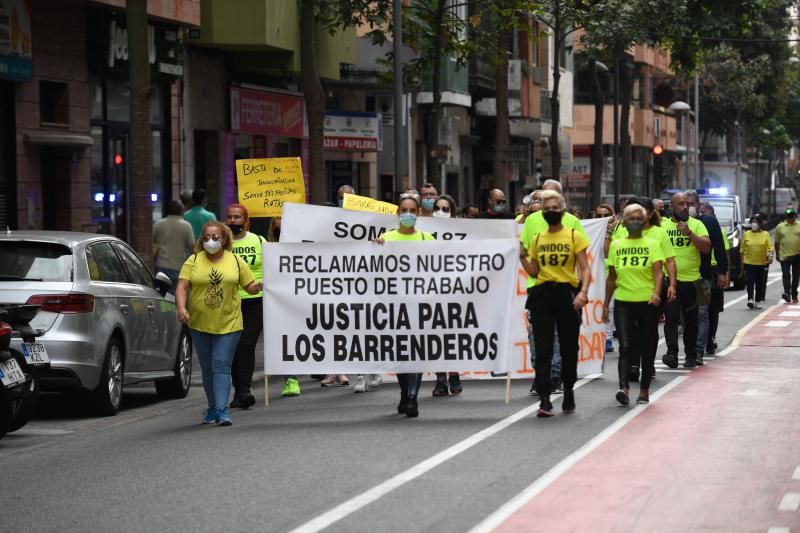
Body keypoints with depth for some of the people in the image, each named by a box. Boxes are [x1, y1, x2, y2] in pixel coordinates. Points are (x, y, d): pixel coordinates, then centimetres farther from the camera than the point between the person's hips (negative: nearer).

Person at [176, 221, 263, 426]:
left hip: (228, 324, -2)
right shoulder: (193, 261, 2)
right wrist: (181, 308, -21)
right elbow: (182, 287, -5)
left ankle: (222, 410, -14)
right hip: (199, 324, 2)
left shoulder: (236, 261, 4)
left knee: (221, 366, -10)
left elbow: (250, 286, 7)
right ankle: (212, 407, 24)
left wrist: (260, 286, -15)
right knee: (207, 368, 10)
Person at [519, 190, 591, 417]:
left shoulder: (574, 236, 1)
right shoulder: (537, 239, 12)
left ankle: (568, 390, 28)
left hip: (567, 293, -2)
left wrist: (583, 292, -20)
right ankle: (544, 400, -8)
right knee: (543, 349, -6)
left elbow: (585, 269, -5)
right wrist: (522, 256, 0)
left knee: (569, 348, 7)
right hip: (542, 295, 2)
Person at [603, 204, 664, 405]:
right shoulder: (616, 245, 9)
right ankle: (624, 388, -22)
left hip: (648, 303, -1)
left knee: (647, 348, 7)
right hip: (623, 303, 1)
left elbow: (658, 271, -9)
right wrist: (606, 304, 13)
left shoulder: (651, 244, 2)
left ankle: (644, 390, 17)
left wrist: (656, 292, -26)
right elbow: (612, 277, 15)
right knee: (625, 346, -13)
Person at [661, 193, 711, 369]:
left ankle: (691, 356, 19)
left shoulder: (697, 225, 5)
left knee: (691, 320, 10)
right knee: (671, 318, -14)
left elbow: (706, 247, -7)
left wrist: (689, 233, -16)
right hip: (669, 280, -1)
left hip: (692, 280, 1)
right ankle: (672, 353, -21)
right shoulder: (662, 225, 6)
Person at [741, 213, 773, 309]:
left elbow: (770, 247, -1)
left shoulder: (765, 234, 5)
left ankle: (758, 301, 13)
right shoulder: (746, 234, 7)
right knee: (750, 281, -12)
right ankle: (750, 299, -17)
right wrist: (742, 262, 6)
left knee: (760, 282, 5)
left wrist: (770, 255, -20)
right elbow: (743, 249, 8)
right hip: (749, 262, -1)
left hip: (762, 263, 1)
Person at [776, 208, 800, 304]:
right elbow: (777, 242, 9)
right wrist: (777, 255, 6)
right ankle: (787, 293, -23)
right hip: (784, 255, -1)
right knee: (786, 275, -12)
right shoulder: (780, 227, 4)